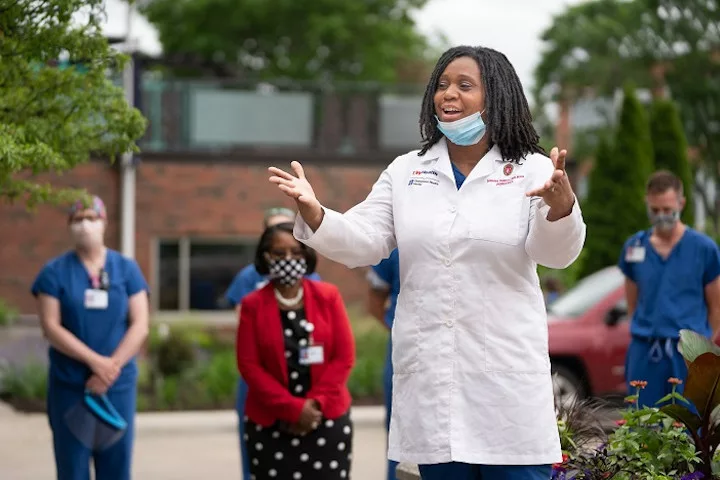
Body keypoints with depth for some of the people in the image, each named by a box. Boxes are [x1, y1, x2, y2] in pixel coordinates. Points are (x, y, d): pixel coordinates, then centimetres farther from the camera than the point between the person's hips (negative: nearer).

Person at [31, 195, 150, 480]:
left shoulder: (127, 269, 6)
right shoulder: (55, 272, 1)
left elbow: (140, 326, 0)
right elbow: (50, 327, -7)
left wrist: (111, 368, -12)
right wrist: (95, 361, -16)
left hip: (118, 384, 1)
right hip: (69, 385, -1)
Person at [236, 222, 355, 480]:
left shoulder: (328, 296, 2)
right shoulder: (253, 304, -1)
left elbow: (344, 357, -1)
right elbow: (249, 365, -6)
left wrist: (316, 404, -11)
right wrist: (292, 408, -14)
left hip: (328, 419, 1)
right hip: (270, 423, -1)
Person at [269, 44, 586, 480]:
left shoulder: (533, 172, 0)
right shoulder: (405, 173, 11)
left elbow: (555, 254, -12)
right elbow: (362, 243, 5)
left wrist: (561, 206, -35)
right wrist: (314, 212, -16)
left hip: (507, 377, -3)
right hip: (429, 377, 3)